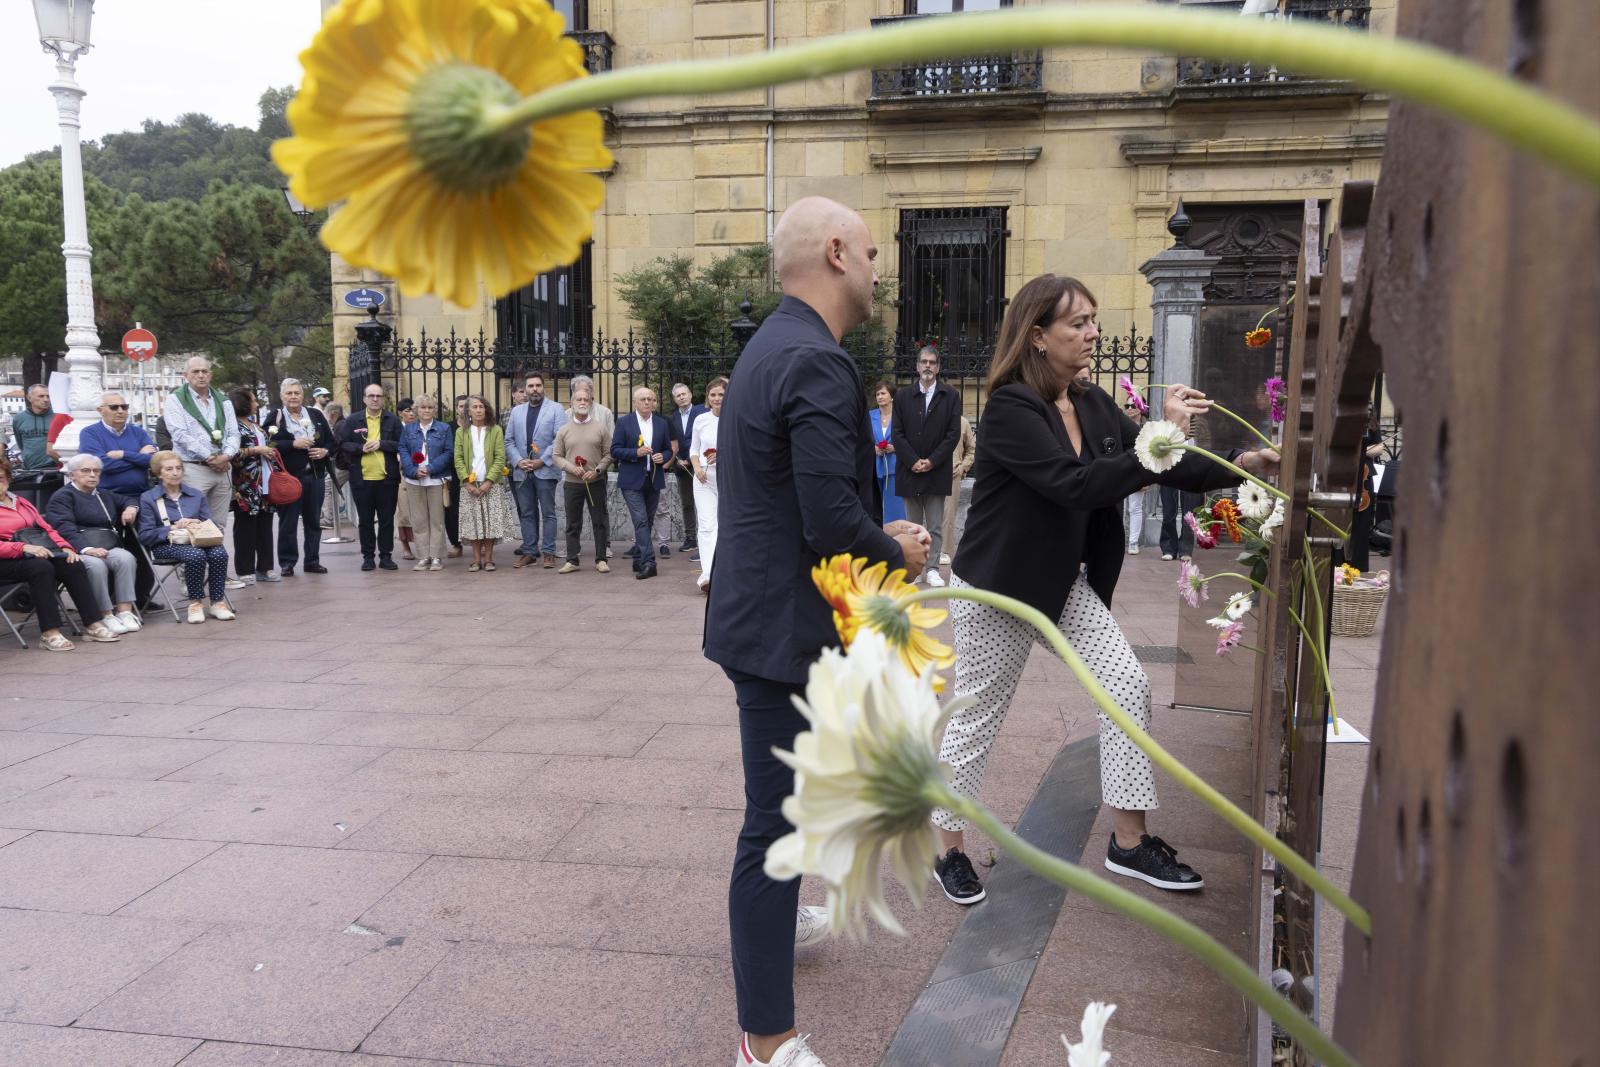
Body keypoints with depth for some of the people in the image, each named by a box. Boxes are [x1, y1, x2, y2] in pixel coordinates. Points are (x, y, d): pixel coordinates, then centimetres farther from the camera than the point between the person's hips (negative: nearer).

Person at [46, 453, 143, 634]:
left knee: (126, 558, -29)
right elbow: (65, 529, -10)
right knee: (95, 565, -37)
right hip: (80, 550, -5)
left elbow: (129, 499, 46)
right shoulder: (62, 496, 7)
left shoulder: (104, 494, 28)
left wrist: (131, 507, 18)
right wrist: (87, 549, -27)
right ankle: (106, 615, -29)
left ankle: (125, 611, -30)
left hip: (109, 548, 5)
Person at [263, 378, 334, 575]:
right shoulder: (274, 418, 0)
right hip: (288, 476, -4)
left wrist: (325, 450, -6)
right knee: (288, 521, 1)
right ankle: (287, 563, 8)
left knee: (314, 520, 9)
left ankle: (313, 560, 17)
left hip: (315, 475, 4)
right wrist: (293, 444, -20)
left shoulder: (316, 415, 12)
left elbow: (331, 439, 15)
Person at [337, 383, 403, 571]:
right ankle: (368, 556, 15)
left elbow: (401, 445, -2)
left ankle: (386, 556, 14)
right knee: (365, 520, 7)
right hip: (362, 478, 0)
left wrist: (381, 444, -13)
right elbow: (343, 444, 2)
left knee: (387, 519, 6)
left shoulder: (392, 420, 4)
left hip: (387, 478, 0)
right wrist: (361, 448, -13)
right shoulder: (352, 420, 5)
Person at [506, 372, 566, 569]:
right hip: (522, 471, 4)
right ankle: (529, 551, 12)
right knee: (526, 514, 7)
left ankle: (548, 552, 2)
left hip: (545, 470, -4)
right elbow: (509, 440, 12)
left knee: (548, 513, -1)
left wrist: (541, 461, -13)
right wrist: (518, 461, -4)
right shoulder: (517, 411, 14)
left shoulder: (555, 409, 1)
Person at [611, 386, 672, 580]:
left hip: (653, 480, 4)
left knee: (646, 522, 11)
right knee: (641, 521, -13)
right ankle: (648, 563, -16)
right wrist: (636, 453, -18)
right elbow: (615, 451, -4)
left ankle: (638, 561, 23)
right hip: (632, 481, -4)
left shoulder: (662, 424, 10)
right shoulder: (624, 422, -1)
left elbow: (668, 450, 15)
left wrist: (663, 457, -8)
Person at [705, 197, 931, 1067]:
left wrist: (877, 538, 12)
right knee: (780, 819, -2)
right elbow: (832, 521, -27)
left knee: (781, 801, 29)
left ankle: (770, 916, 52)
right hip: (787, 625, -11)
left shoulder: (770, 347, 12)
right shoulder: (818, 364, -21)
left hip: (757, 610, 11)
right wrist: (897, 553, -8)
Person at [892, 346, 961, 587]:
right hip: (909, 471, 1)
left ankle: (932, 568, 8)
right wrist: (913, 461, -10)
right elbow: (898, 434, 1)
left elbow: (954, 434, -3)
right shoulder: (903, 396, 6)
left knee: (935, 526, 3)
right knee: (913, 526, 7)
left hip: (937, 471, -1)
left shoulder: (950, 396, 3)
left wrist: (932, 461, -11)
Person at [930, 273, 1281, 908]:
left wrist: (1238, 467, -6)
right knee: (977, 716, 5)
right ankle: (947, 848, 24)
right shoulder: (1011, 407, -21)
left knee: (1127, 686, 0)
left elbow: (1157, 469, 6)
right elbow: (1076, 485, -31)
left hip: (1066, 582, 7)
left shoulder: (1093, 405, 3)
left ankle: (1129, 841, 13)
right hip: (998, 588, -7)